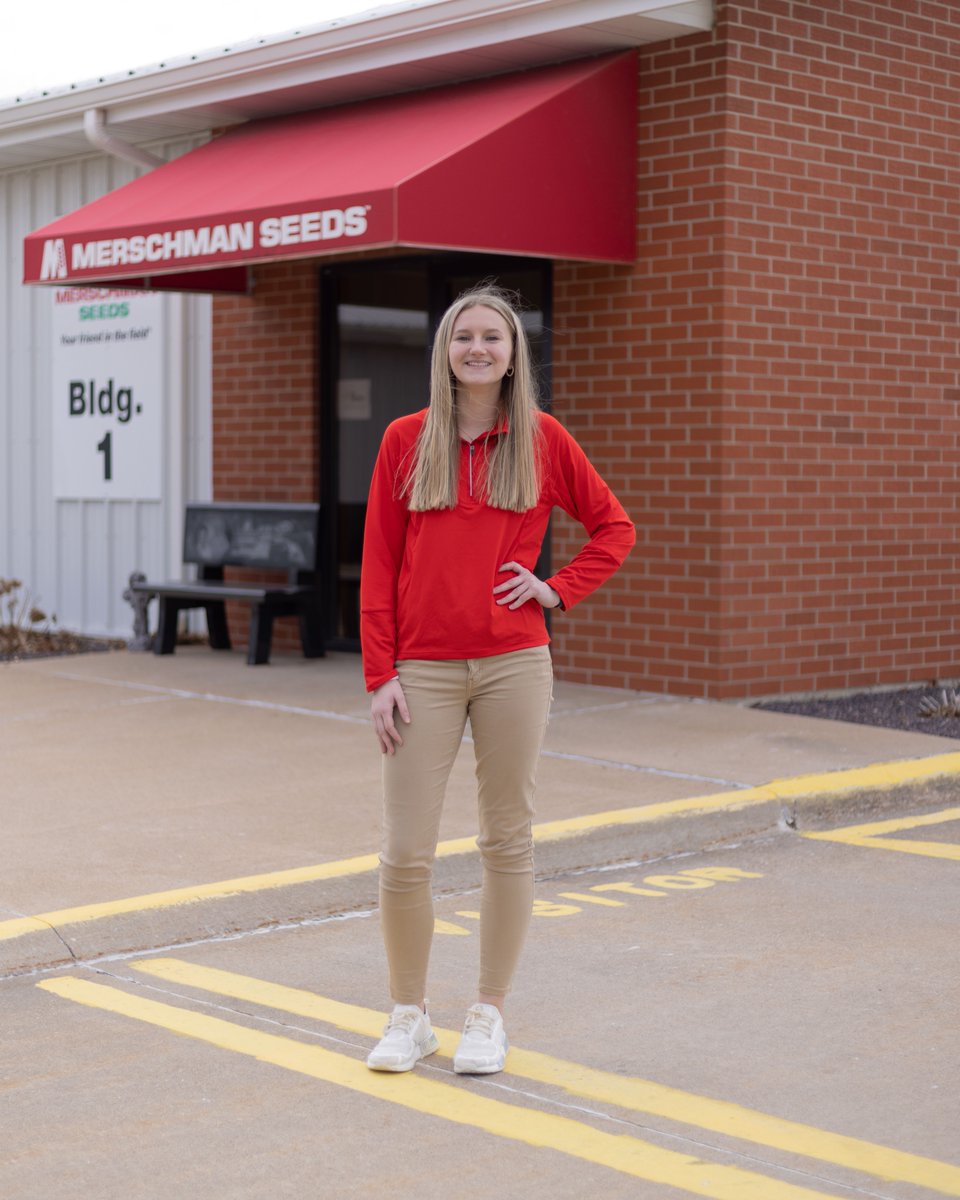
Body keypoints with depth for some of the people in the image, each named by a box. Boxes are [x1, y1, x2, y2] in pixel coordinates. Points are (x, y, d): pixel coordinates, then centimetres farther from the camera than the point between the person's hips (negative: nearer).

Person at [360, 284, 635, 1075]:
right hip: (425, 670, 0)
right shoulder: (407, 440, 4)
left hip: (514, 666, 0)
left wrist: (558, 590, -1)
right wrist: (380, 675, -3)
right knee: (404, 854, -2)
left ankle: (490, 1015, 20)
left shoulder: (542, 438, 3)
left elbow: (614, 527, 12)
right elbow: (378, 565, 2)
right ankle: (409, 1016, 17)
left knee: (508, 843, 6)